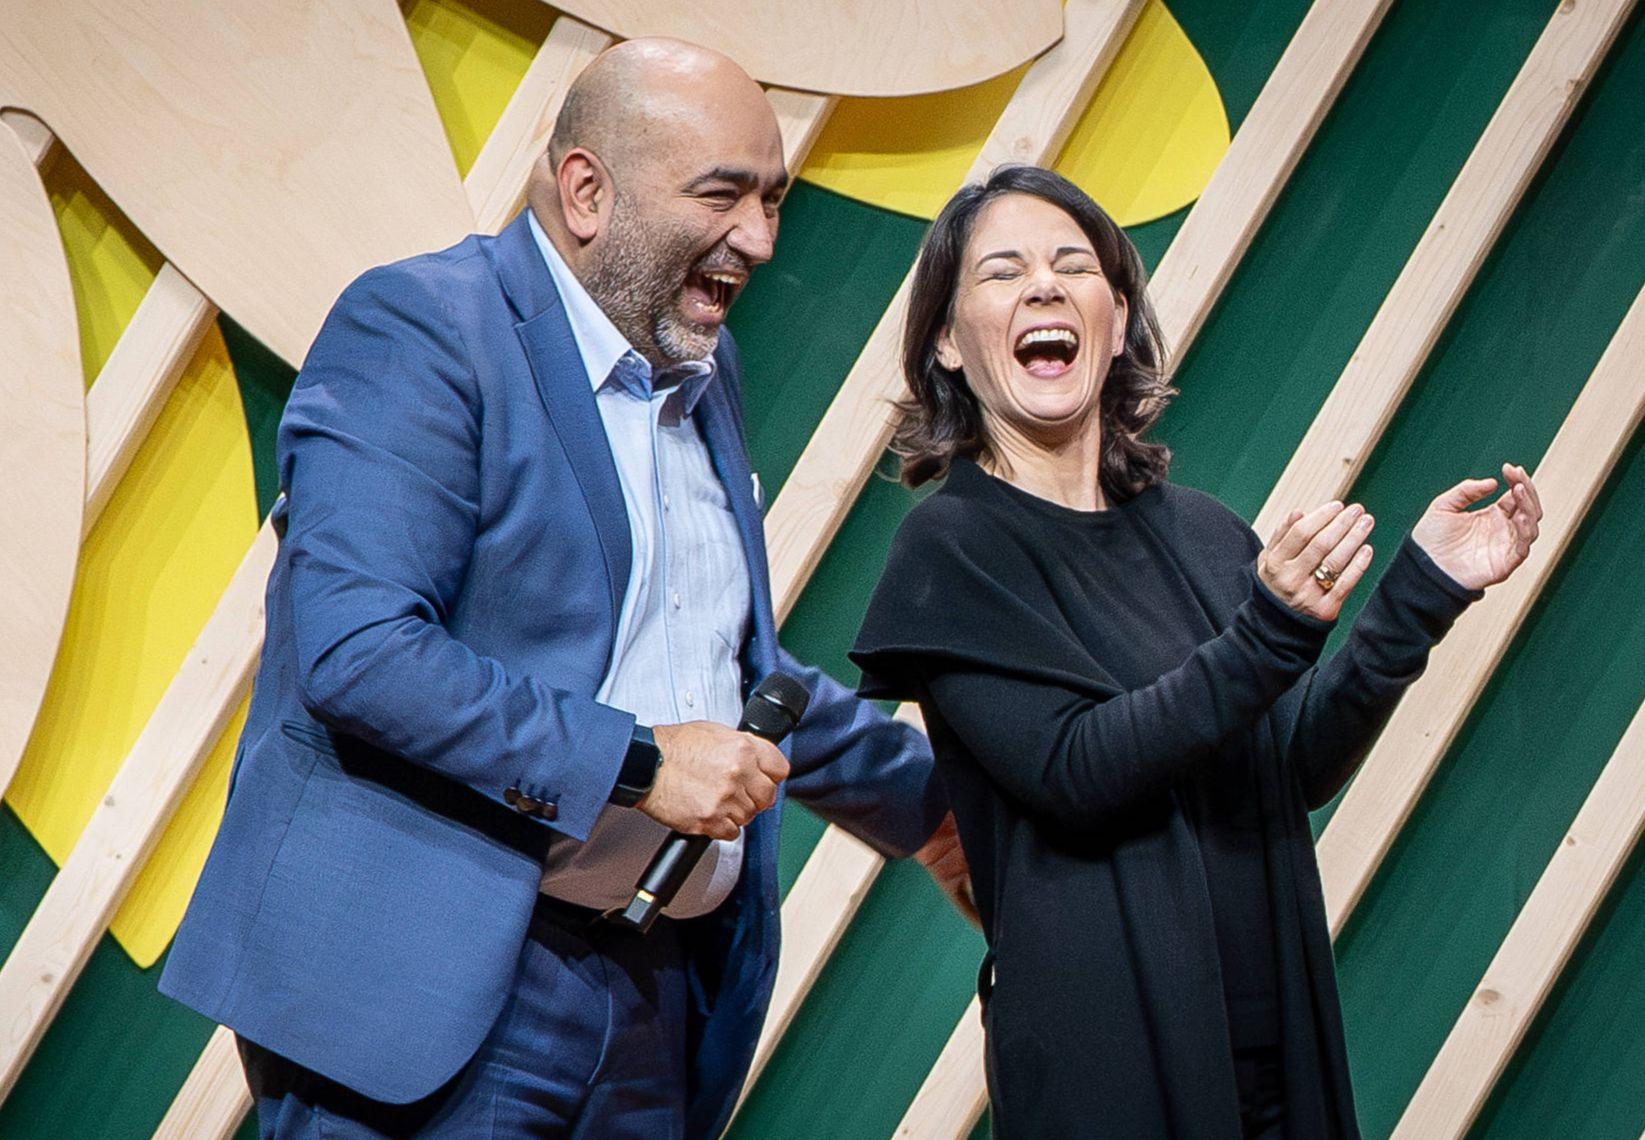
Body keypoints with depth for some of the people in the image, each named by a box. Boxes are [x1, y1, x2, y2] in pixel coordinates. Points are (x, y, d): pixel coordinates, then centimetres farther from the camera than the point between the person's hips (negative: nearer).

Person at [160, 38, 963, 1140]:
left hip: (664, 1001, 8)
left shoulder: (704, 371, 17)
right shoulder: (421, 327, -10)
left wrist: (921, 799, 34)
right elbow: (353, 648, -22)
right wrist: (638, 760, -19)